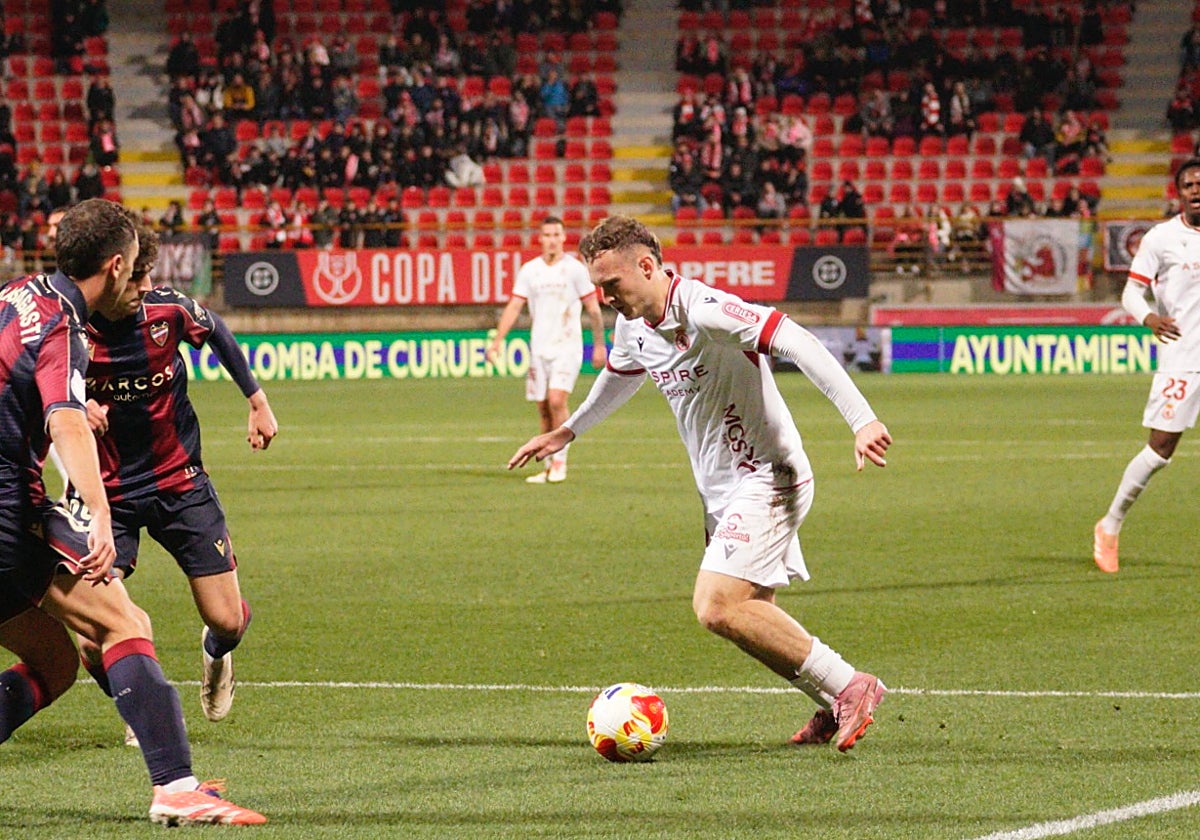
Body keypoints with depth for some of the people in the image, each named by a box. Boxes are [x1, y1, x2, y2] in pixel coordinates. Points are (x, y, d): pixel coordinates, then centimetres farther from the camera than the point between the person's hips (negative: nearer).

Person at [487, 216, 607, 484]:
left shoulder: (575, 269, -2)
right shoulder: (529, 270, 6)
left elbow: (593, 308, 3)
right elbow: (514, 306, 7)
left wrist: (599, 345, 3)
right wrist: (497, 340, -2)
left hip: (567, 347, -4)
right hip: (538, 348, 4)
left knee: (557, 400, -18)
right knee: (543, 409, 4)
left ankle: (560, 460, -7)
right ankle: (550, 468, 12)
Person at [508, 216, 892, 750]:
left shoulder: (704, 311, -23)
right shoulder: (633, 327, 6)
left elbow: (798, 345, -30)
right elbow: (619, 377, 30)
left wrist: (861, 420, -37)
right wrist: (566, 433, 41)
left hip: (767, 480, -9)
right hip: (723, 493, 9)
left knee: (716, 607, -21)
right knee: (752, 618, 9)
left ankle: (847, 686, -13)